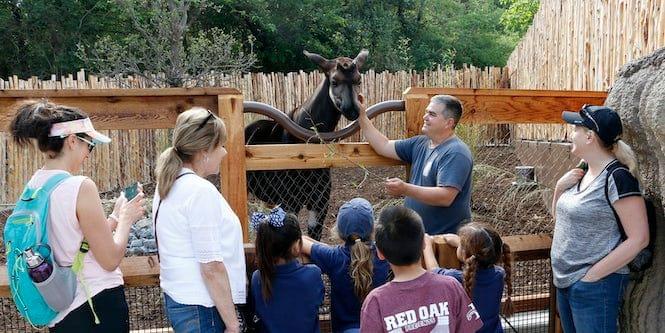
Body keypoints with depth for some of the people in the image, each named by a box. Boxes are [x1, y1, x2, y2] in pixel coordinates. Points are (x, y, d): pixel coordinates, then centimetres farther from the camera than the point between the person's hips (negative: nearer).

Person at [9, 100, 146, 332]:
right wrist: (126, 218, 1)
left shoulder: (34, 186, 4)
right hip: (97, 306, -8)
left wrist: (115, 217, 13)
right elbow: (111, 259, -14)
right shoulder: (80, 187, -19)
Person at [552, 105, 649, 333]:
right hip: (565, 281, 8)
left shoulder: (617, 177, -18)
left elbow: (639, 239, -20)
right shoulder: (584, 173, 7)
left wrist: (593, 275, -19)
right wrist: (560, 188, 0)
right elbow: (561, 217, 19)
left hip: (594, 287, -8)